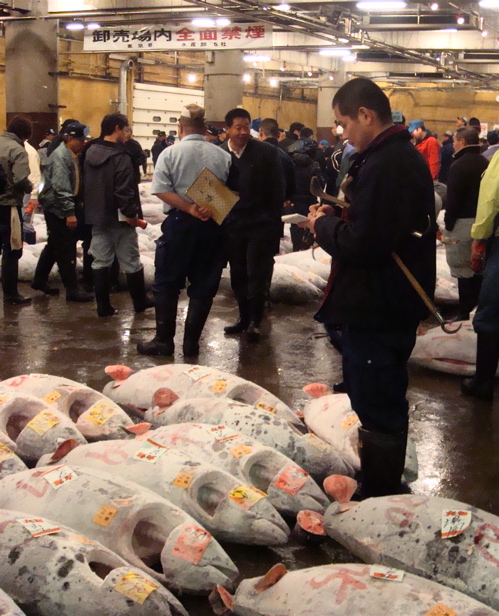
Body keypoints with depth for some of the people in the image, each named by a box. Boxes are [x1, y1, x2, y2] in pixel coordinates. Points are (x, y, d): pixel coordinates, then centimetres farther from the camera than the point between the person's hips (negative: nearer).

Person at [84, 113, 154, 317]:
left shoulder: (90, 154, 8)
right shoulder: (120, 157, -17)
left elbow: (85, 184, 13)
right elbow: (124, 191, -23)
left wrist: (91, 210, 18)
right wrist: (131, 213, -16)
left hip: (96, 217, 7)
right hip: (118, 218, -7)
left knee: (100, 262, 10)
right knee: (131, 262, 7)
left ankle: (103, 306, 12)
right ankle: (140, 301, 19)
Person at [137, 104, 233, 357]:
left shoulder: (170, 153, -3)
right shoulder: (222, 156, 4)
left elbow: (162, 190, -13)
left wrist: (189, 208, -14)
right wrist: (211, 209, -11)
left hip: (179, 222, -2)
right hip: (213, 224, 2)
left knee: (167, 284, 8)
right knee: (203, 286, 8)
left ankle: (164, 340, 10)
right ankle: (191, 342, 11)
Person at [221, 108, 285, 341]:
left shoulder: (266, 152, -3)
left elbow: (277, 189, -1)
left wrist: (274, 221, -5)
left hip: (260, 224, -2)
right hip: (232, 224, 2)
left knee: (257, 274, -1)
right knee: (238, 275, 9)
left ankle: (255, 321, 8)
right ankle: (244, 317, 22)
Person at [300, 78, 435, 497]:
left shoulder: (382, 166, -22)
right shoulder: (408, 157, 12)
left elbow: (358, 244, -27)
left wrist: (323, 225, -9)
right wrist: (337, 219, 7)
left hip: (375, 309, -11)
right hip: (399, 304, 11)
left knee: (376, 409, -1)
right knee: (388, 403, 22)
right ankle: (386, 492, 37)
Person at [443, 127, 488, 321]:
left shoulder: (458, 166, -13)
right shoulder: (485, 164, 10)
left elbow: (453, 200, -16)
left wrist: (448, 227, -11)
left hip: (463, 223, -8)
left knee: (463, 269, -3)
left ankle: (465, 311, 1)